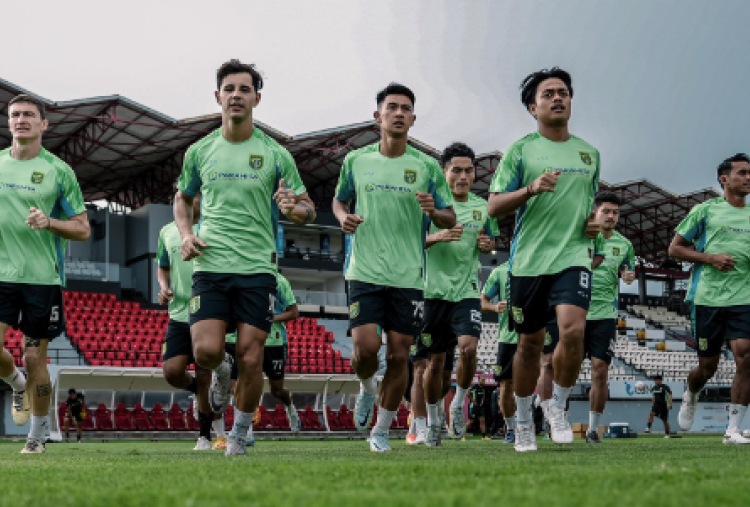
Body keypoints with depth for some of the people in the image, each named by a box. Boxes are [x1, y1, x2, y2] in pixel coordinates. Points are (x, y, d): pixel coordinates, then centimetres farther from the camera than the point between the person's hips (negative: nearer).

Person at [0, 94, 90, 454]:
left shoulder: (58, 171, 1)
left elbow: (83, 229, 2)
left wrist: (49, 222, -15)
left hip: (43, 276, -2)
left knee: (34, 359, 1)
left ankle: (38, 435, 18)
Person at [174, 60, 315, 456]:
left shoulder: (275, 155, 2)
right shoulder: (199, 152, 7)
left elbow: (308, 209, 7)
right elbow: (183, 198, 23)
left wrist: (293, 209, -17)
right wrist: (186, 234, 4)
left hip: (257, 269, -1)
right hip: (210, 266, 1)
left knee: (250, 359, -4)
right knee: (205, 350, -14)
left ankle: (239, 435, 18)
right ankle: (222, 373, 24)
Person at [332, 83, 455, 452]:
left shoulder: (427, 166, 4)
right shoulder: (356, 161, 6)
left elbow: (450, 220, 9)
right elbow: (339, 200, 21)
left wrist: (433, 211, -14)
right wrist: (344, 217, -1)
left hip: (409, 276, 0)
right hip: (365, 271, 0)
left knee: (398, 355, 1)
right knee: (365, 348, -13)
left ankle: (382, 431, 17)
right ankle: (367, 389, 23)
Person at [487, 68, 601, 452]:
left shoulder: (588, 152, 15)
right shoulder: (521, 150, 2)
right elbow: (494, 207, -3)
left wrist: (595, 221, 7)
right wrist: (531, 188, -19)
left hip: (574, 257, 2)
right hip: (529, 259, -2)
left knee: (573, 329, -20)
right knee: (529, 343, 6)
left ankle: (559, 407, 1)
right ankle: (524, 422, 24)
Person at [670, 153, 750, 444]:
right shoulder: (706, 210, 4)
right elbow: (675, 249, 4)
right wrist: (710, 258, -9)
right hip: (707, 297, -2)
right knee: (708, 366, 3)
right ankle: (690, 397, 38)